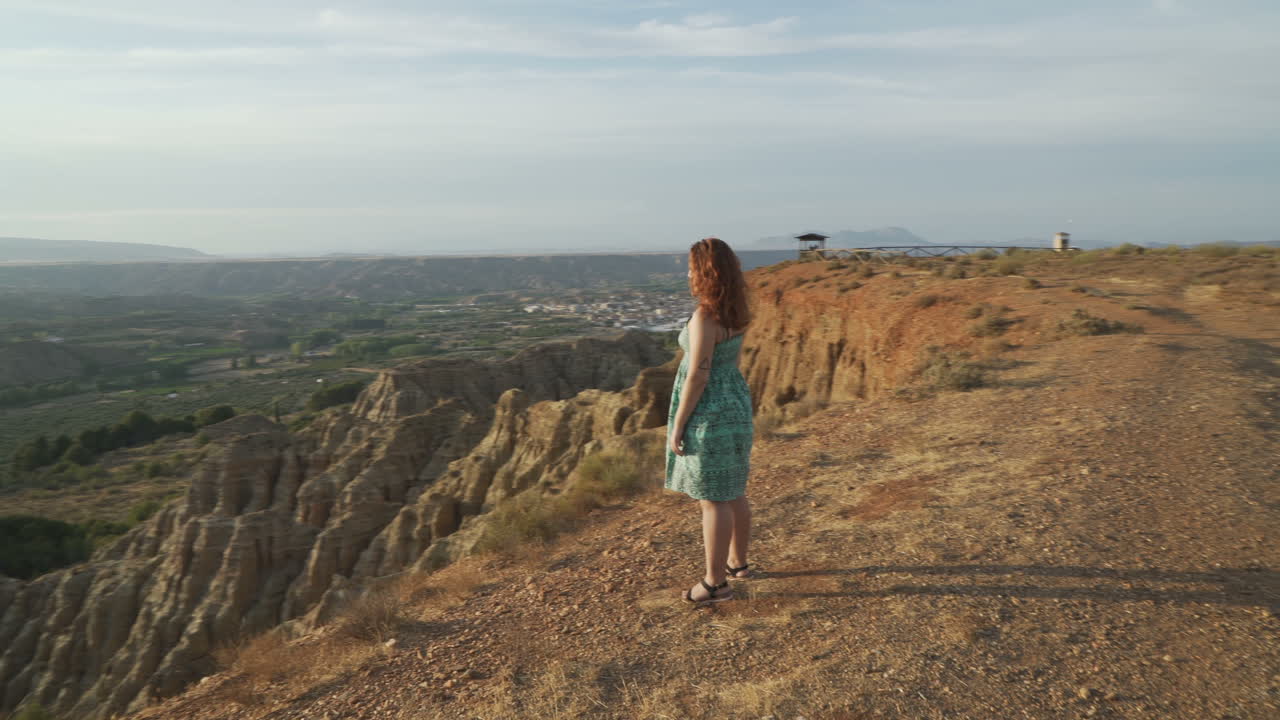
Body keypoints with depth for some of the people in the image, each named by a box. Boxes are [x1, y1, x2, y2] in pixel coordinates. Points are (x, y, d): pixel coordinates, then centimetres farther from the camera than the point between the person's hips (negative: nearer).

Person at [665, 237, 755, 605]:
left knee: (713, 499, 1)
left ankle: (716, 582, 12)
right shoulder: (736, 312, 5)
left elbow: (697, 376, -22)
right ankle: (737, 562, 34)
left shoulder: (705, 317, -23)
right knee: (733, 492, 20)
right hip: (734, 404, 9)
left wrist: (678, 424, -15)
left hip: (708, 413, -9)